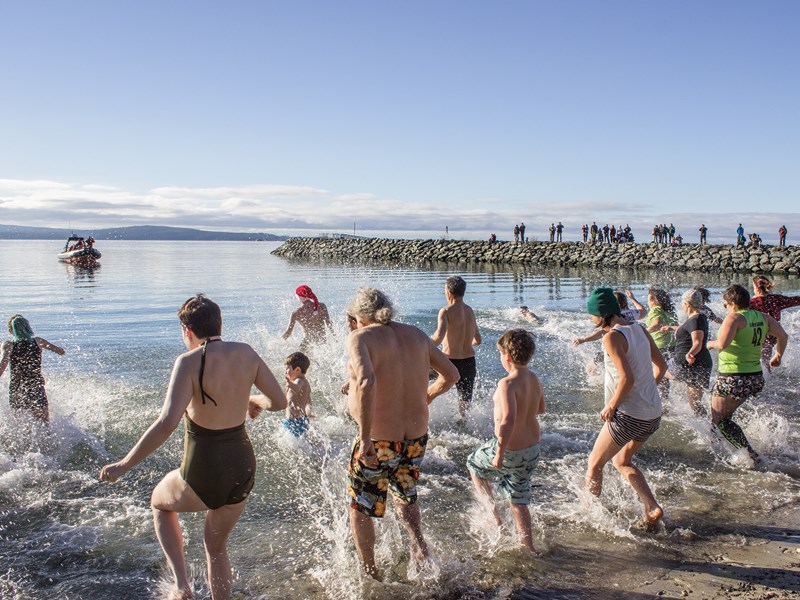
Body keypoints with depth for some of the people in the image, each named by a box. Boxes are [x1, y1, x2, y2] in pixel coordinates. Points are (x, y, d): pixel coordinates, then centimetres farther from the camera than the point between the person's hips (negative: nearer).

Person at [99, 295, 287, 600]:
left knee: (160, 503, 31)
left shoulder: (190, 361, -17)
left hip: (202, 479, -5)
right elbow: (280, 401, 5)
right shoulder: (246, 354, -2)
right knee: (216, 545, 30)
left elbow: (166, 424, -27)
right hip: (243, 471, 5)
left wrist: (124, 465, -17)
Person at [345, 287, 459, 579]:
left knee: (361, 506, 19)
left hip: (377, 442, -5)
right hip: (416, 438, 5)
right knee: (404, 494, 33)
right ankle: (418, 541, 14)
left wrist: (365, 438, -28)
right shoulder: (416, 335, 4)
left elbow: (367, 381, -31)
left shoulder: (360, 338, -13)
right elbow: (451, 374, 10)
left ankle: (369, 572, 28)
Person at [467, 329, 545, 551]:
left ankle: (493, 514, 18)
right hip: (532, 449, 7)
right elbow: (540, 408, 16)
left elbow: (508, 419, -35)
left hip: (510, 450, -7)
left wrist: (499, 453, -29)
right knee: (518, 499, 20)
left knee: (474, 464, 23)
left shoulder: (507, 384, -25)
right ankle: (528, 545, 25)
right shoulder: (535, 379, 0)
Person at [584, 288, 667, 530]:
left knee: (594, 465, 11)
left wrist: (611, 406, -13)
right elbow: (661, 366, 15)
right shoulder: (639, 330, 7)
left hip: (628, 416, -8)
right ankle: (652, 507, 14)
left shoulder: (612, 337, -17)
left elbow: (627, 378, -26)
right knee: (622, 461, 26)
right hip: (653, 414, 8)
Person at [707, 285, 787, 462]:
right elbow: (783, 336, 17)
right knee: (725, 417, 21)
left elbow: (722, 344, -26)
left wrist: (711, 343, -4)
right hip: (756, 378, 8)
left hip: (732, 378, -8)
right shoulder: (763, 317, 8)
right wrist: (778, 356, 32)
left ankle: (749, 454, -6)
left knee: (718, 419, 3)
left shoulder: (734, 318, -14)